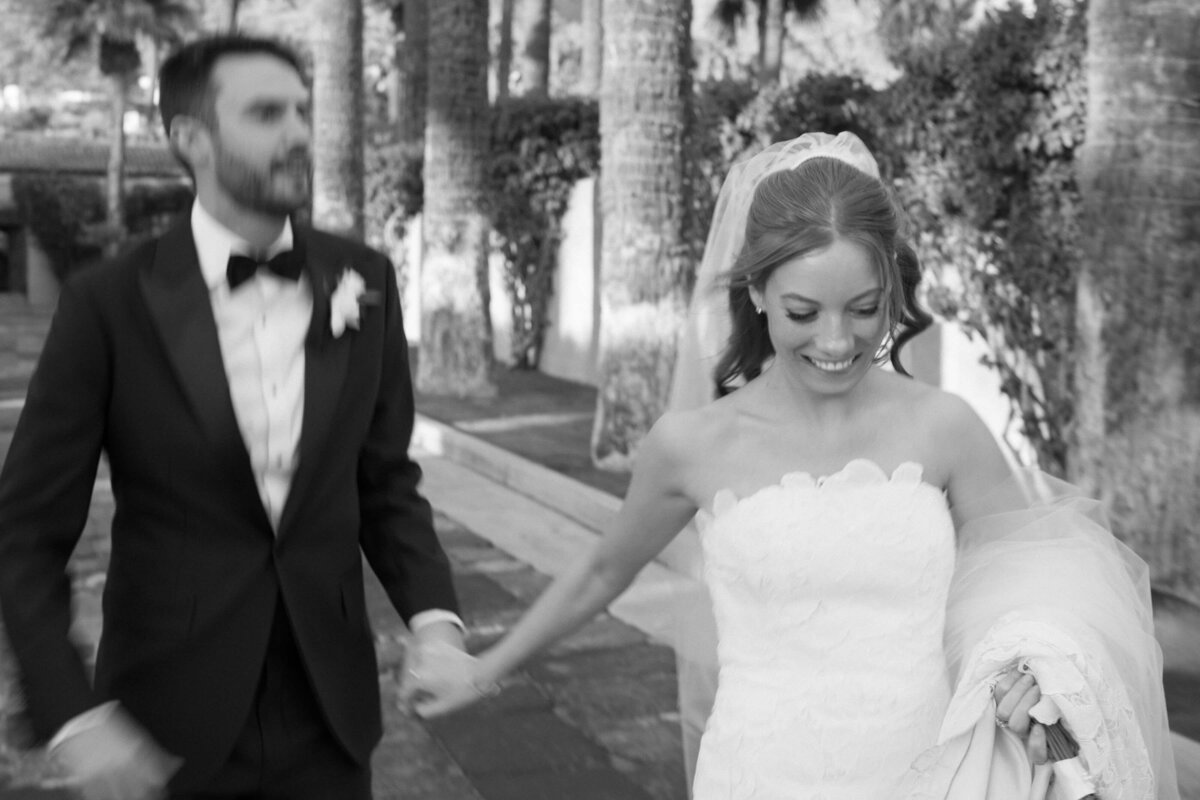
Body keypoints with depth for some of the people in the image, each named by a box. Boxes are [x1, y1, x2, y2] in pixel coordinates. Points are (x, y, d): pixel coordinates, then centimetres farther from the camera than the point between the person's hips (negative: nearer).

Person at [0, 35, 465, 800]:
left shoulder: (362, 281, -2)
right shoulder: (110, 303, -11)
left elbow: (385, 479, 6)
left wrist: (434, 613, -10)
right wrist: (71, 715, -17)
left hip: (325, 708, 3)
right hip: (170, 717, -2)